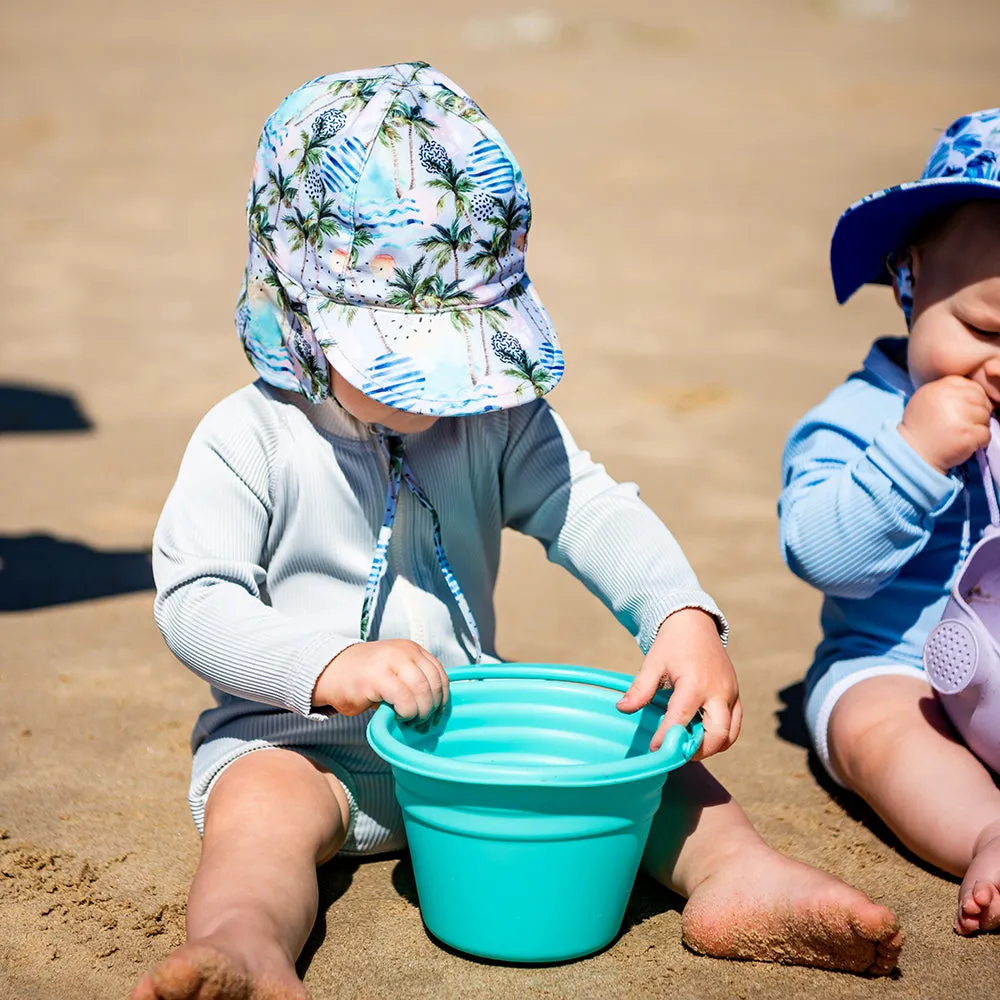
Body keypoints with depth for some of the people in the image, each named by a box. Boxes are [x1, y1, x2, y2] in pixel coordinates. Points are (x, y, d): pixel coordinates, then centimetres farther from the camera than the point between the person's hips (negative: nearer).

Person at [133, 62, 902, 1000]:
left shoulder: (499, 418, 2)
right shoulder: (249, 439, -10)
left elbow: (594, 512, -10)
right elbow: (194, 599, -15)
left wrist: (684, 617, -30)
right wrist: (329, 666, -32)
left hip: (468, 717, 4)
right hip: (301, 735, -4)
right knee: (262, 805, -33)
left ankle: (732, 871, -21)